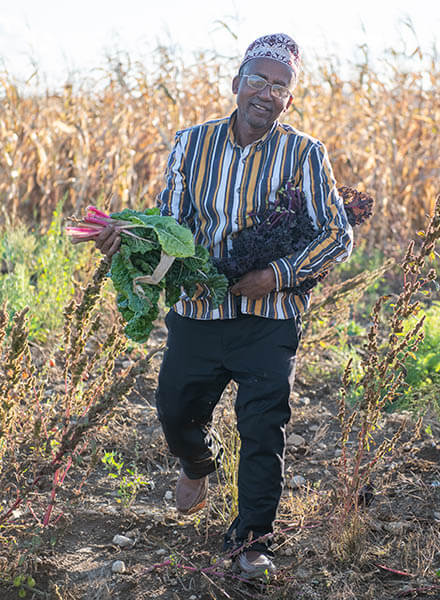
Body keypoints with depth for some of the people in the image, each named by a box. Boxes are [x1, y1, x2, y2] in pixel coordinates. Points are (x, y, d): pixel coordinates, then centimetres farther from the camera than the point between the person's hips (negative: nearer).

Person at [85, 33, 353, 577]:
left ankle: (251, 538, 15)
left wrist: (280, 274, -18)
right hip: (197, 312, 3)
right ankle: (198, 464, 51)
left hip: (269, 319, -3)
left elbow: (337, 237, -5)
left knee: (263, 428, -4)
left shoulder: (304, 155, -5)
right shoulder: (191, 143, 2)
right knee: (175, 410, 15)